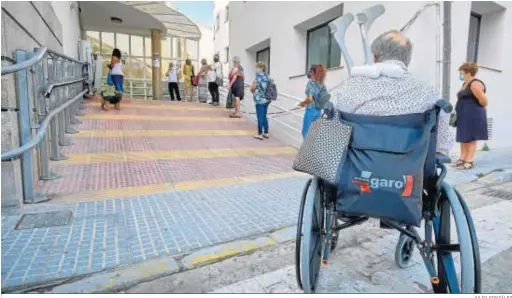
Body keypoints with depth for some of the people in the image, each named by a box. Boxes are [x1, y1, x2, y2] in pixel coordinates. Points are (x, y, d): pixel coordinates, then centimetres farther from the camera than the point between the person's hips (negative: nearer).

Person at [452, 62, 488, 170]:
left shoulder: (475, 84, -14)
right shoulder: (464, 84, 15)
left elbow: (483, 100, -17)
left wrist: (477, 109, -1)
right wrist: (458, 111, 10)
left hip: (473, 116, -9)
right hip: (464, 116, 9)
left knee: (471, 138, -4)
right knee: (463, 138, 11)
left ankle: (469, 162, 1)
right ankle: (462, 159, 19)